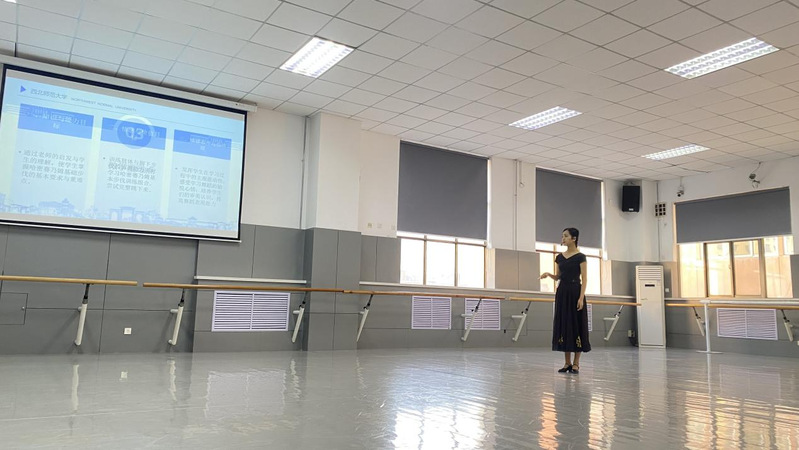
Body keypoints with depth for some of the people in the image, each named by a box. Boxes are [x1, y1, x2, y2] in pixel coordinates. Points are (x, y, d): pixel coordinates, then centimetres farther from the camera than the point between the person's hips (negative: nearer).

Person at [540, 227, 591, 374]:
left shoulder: (580, 257, -5)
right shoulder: (559, 257, 11)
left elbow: (584, 279, -9)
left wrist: (581, 297, -18)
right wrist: (549, 274, -5)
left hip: (575, 292, -6)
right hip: (562, 292, 6)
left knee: (577, 325, -2)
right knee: (563, 325, 5)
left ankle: (576, 363, 6)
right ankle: (567, 362, 13)